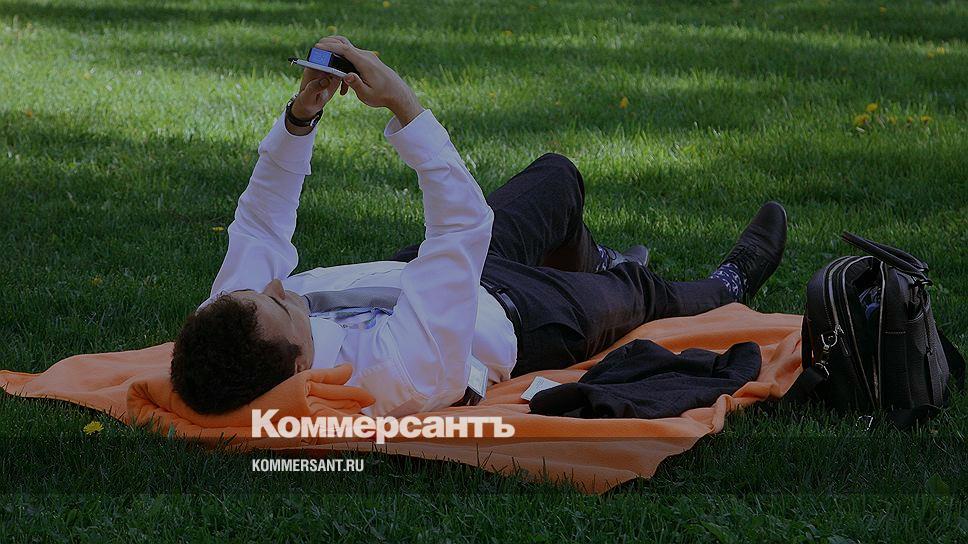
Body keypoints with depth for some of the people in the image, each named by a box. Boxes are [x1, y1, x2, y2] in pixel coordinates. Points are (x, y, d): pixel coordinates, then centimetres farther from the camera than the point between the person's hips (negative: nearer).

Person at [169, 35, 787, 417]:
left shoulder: (226, 324, -34)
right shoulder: (396, 372, -52)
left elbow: (261, 221, -15)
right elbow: (466, 220, -47)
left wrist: (301, 112, -24)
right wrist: (402, 103, -44)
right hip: (514, 317, -6)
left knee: (559, 175, 24)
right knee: (638, 291, 24)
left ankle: (593, 262, 60)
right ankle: (729, 287, 62)